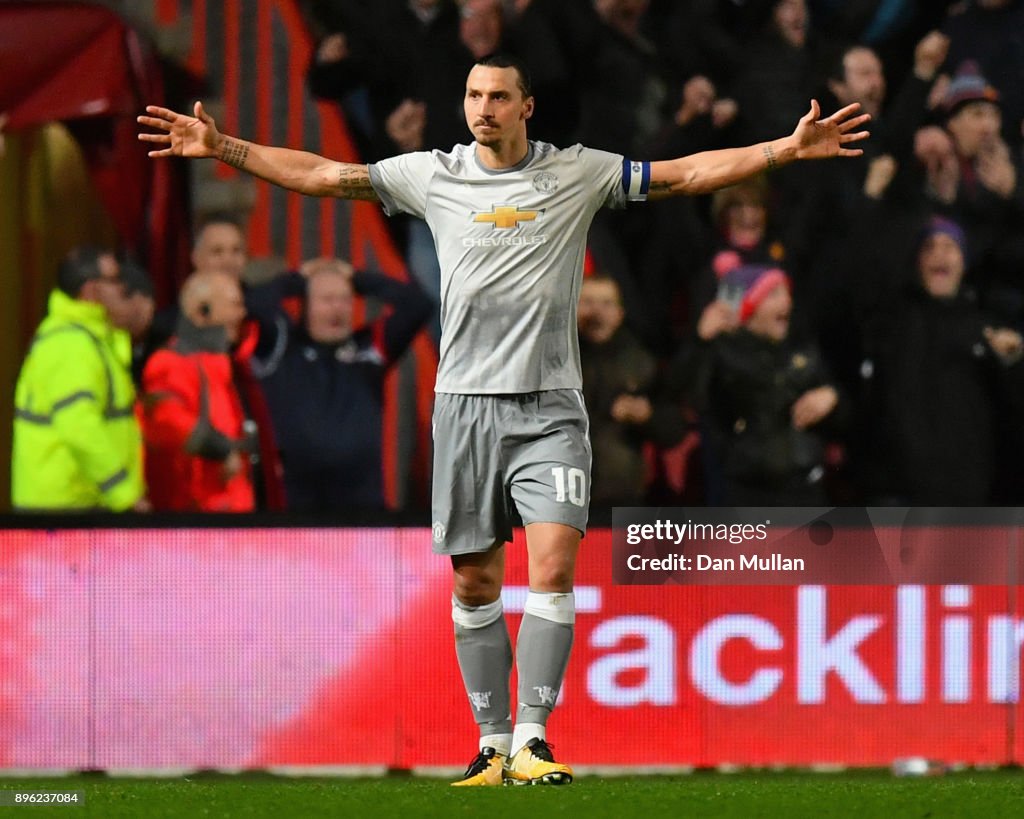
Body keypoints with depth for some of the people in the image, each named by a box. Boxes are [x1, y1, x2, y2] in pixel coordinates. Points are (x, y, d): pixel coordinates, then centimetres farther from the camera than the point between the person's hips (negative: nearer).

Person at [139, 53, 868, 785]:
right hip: (468, 403, 1)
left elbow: (689, 173, 5)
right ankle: (492, 742, 15)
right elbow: (321, 174, 10)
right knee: (475, 581, 4)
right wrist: (223, 147, 5)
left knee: (554, 567, -15)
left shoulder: (579, 173, 3)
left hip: (550, 408, -1)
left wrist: (788, 149, -3)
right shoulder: (432, 175, 6)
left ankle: (530, 741, -11)